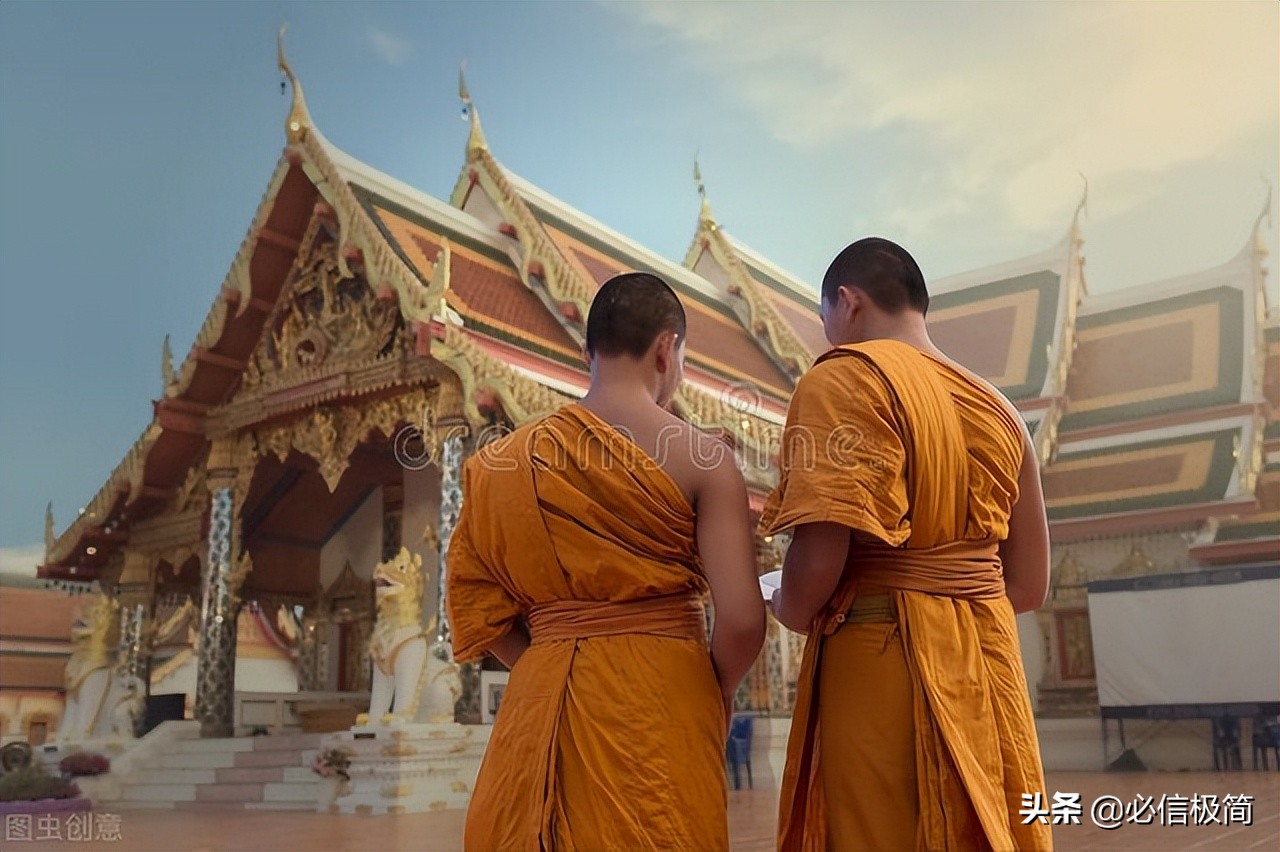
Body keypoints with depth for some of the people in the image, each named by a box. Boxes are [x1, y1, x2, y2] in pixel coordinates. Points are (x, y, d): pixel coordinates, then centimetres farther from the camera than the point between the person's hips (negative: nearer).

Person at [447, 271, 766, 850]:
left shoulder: (507, 460, 5)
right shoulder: (701, 456, -7)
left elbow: (481, 614, 6)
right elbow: (741, 620, -13)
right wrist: (715, 692, 6)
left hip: (540, 705, 4)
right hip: (660, 705, -3)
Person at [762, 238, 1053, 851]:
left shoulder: (844, 378, -8)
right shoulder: (997, 407, 13)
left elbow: (818, 564, -19)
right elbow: (1029, 585, 14)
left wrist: (791, 608, 2)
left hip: (882, 668, -7)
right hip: (991, 669, 7)